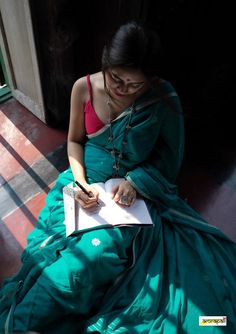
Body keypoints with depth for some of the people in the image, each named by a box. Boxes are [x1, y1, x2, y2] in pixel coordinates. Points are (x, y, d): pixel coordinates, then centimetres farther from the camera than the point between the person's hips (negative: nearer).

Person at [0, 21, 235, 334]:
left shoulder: (163, 100, -13)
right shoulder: (84, 88, -8)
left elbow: (168, 157, -2)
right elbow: (74, 140, 3)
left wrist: (136, 181, -18)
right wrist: (81, 183, -12)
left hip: (135, 192, -1)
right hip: (88, 183, 2)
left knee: (94, 251, -20)